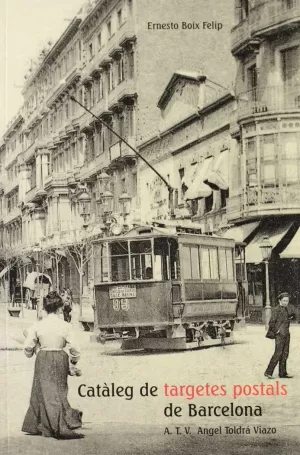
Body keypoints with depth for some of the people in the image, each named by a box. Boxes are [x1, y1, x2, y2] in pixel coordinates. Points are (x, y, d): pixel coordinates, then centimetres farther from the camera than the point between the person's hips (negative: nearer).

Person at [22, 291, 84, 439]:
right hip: (60, 359, 0)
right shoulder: (65, 326, -8)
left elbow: (28, 347, -1)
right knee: (59, 391, 12)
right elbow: (73, 347, -6)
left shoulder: (37, 326, -6)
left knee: (45, 392, 7)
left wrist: (31, 353, 22)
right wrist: (74, 359, 14)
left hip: (43, 359, 0)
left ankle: (47, 427, 6)